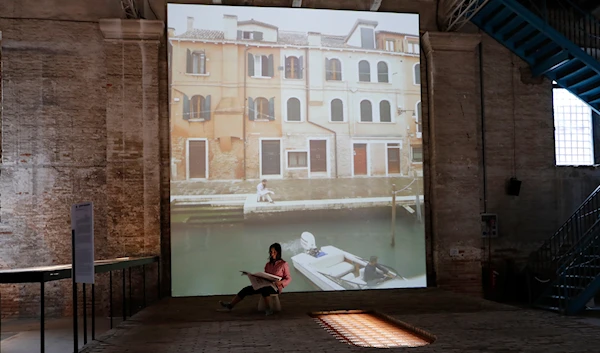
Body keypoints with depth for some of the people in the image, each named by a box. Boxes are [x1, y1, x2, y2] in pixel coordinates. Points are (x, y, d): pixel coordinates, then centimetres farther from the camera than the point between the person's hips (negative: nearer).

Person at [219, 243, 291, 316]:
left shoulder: (284, 264, -3)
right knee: (247, 289, -12)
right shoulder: (268, 264, 14)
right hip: (265, 285, 6)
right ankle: (230, 306, -12)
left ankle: (268, 309, -25)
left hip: (276, 287, -6)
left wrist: (280, 282, -23)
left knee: (264, 289, -41)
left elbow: (288, 279, -4)